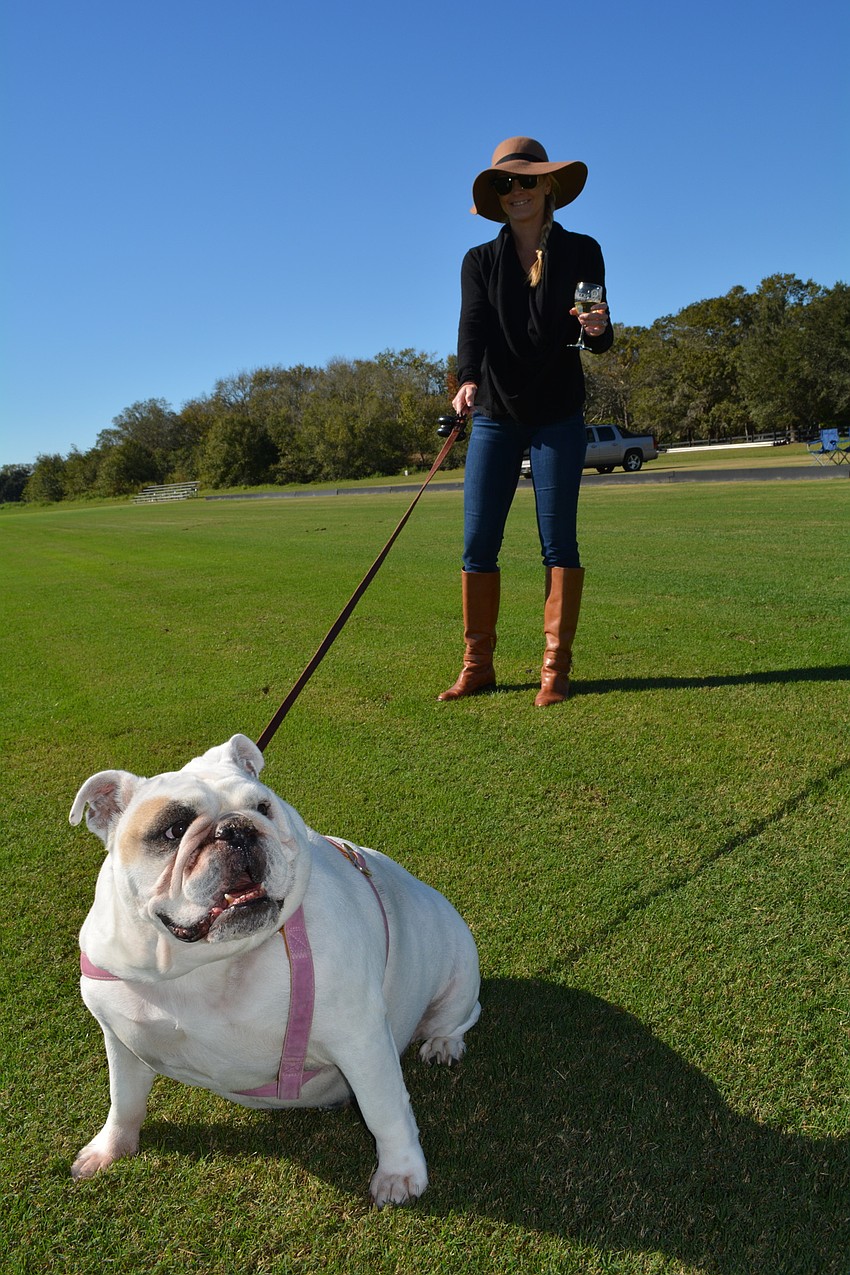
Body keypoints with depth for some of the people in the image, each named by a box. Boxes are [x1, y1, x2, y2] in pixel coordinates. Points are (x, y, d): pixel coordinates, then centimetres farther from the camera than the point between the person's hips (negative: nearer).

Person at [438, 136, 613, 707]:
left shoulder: (582, 252, 5)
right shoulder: (480, 262, 8)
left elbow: (600, 341, 2)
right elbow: (472, 327, -8)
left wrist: (598, 329, -23)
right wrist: (468, 380, -29)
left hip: (559, 417, -1)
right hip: (495, 416, 2)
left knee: (558, 541, -4)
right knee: (478, 543, -3)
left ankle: (555, 669, 2)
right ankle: (478, 666, 6)